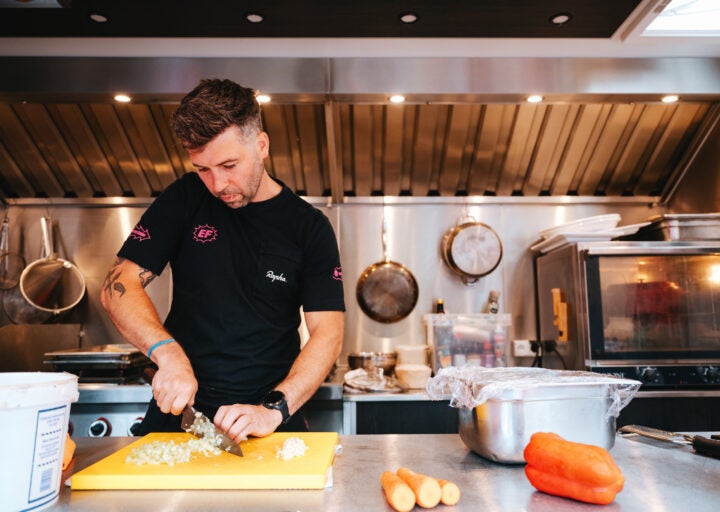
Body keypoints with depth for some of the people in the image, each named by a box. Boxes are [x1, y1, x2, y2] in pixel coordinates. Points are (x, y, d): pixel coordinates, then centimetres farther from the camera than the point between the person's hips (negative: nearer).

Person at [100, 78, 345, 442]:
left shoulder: (309, 227, -2)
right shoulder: (184, 200, 4)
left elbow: (328, 334, -6)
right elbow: (118, 286, 1)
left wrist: (274, 410, -19)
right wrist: (168, 352, -15)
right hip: (178, 411, 2)